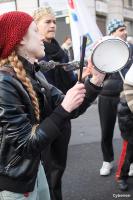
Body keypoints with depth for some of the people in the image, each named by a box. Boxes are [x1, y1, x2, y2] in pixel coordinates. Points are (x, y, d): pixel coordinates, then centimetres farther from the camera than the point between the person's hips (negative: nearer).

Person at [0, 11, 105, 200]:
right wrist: (64, 109, -29)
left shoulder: (35, 74, 2)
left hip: (33, 167, 8)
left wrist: (95, 81, -13)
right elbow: (26, 144, -26)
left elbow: (70, 110, -1)